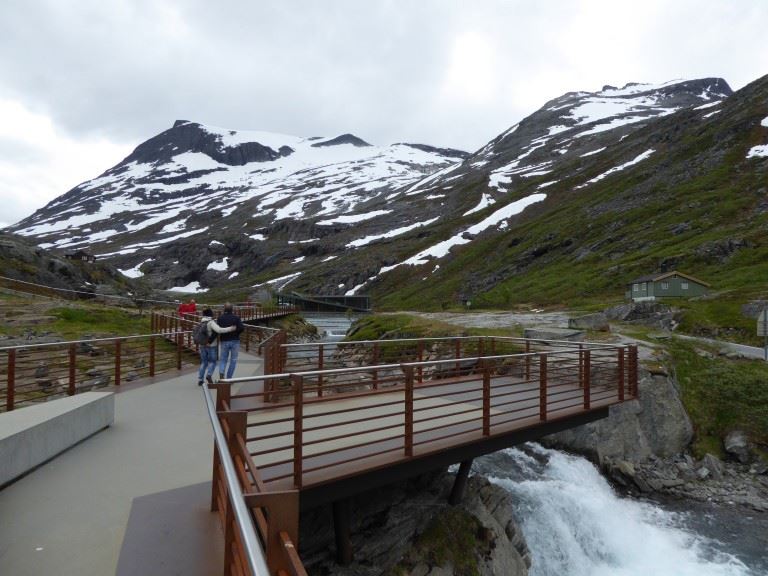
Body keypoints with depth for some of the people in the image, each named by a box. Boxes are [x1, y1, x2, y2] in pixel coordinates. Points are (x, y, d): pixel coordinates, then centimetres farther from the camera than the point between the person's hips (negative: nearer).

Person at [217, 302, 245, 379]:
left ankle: (221, 373, -10)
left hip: (224, 341, 1)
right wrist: (235, 333, 3)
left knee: (223, 359, 15)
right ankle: (229, 378, 10)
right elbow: (242, 328, -17)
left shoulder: (220, 318, -4)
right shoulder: (236, 318, -8)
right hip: (235, 341, -1)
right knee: (233, 360, 10)